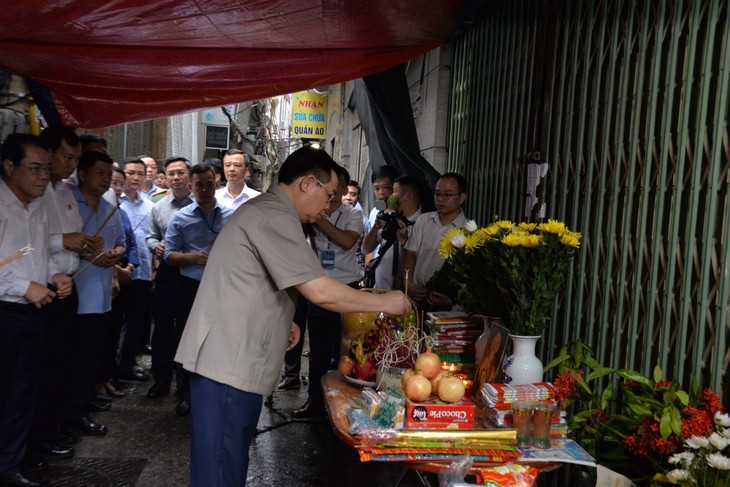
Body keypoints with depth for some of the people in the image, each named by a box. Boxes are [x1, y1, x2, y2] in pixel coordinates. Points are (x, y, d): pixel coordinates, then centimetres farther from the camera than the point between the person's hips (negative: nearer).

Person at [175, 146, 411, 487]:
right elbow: (320, 292, -23)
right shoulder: (275, 217, -17)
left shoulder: (263, 209, 17)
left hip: (229, 358, 10)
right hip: (229, 363, -10)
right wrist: (384, 302, -10)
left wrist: (281, 321, 16)